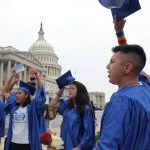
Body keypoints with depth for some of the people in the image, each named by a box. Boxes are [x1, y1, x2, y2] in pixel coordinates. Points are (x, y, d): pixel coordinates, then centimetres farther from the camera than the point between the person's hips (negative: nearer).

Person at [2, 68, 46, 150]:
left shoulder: (32, 106, -2)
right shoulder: (13, 106, 9)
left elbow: (41, 91, -10)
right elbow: (5, 92, 16)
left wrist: (37, 75, -13)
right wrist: (12, 76, 13)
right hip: (13, 143, 4)